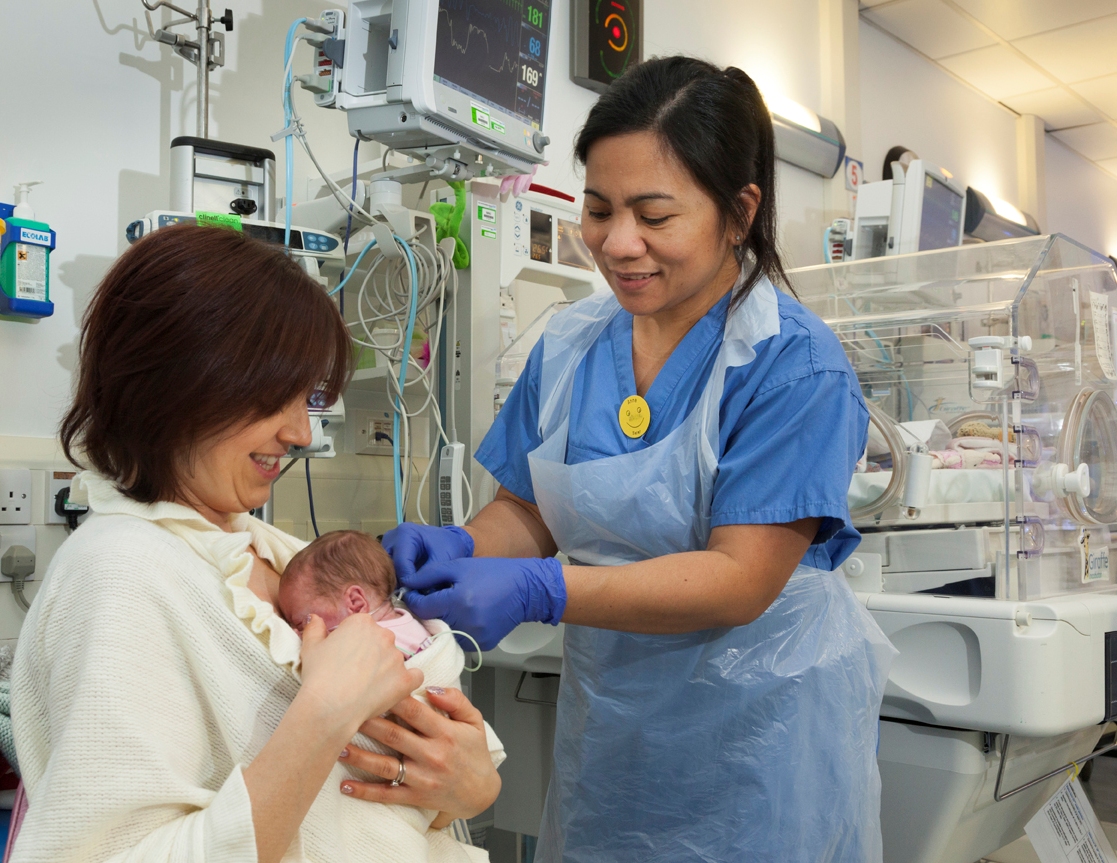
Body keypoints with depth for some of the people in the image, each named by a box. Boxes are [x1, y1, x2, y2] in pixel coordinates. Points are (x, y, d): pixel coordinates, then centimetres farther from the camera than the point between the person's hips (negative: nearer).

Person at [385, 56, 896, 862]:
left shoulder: (796, 365, -19)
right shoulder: (569, 344, -1)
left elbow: (741, 579, -23)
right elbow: (528, 510, 4)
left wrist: (541, 592, -34)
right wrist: (459, 548, -18)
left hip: (759, 727, -4)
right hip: (607, 715, 5)